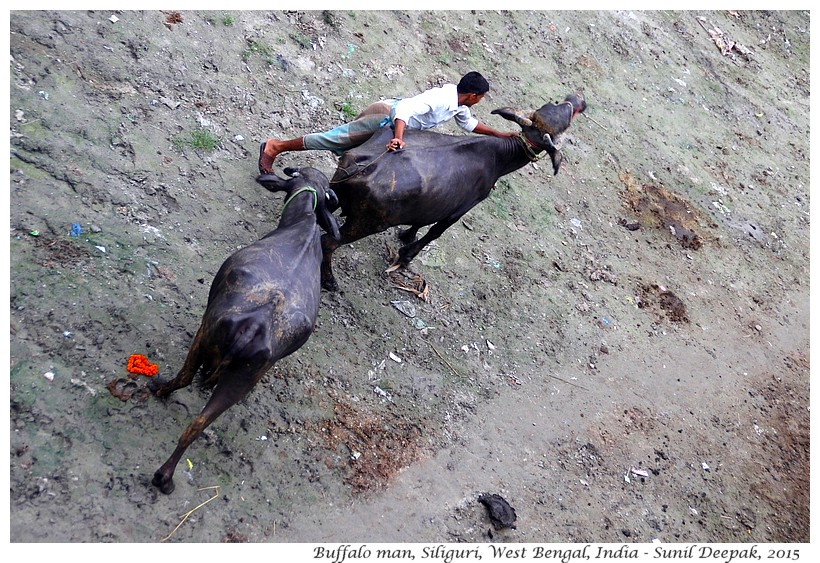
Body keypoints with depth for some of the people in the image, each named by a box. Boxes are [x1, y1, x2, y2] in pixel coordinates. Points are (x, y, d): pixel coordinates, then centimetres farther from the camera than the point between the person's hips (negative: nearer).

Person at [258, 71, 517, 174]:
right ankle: (274, 146, -1)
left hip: (394, 124, 9)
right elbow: (406, 108, -34)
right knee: (334, 140, -7)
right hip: (385, 117, -9)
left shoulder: (457, 104, 7)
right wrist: (398, 138, -47)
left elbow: (469, 123, 26)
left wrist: (499, 135, 24)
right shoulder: (441, 99, -23)